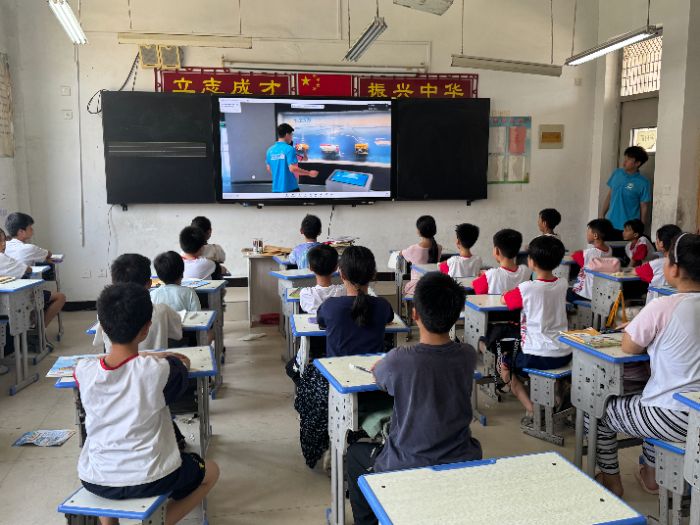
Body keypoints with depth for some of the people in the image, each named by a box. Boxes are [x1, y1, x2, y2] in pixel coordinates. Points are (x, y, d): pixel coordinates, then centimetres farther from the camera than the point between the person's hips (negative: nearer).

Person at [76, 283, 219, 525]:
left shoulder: (83, 371, -11)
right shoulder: (159, 371, -19)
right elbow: (182, 366, 5)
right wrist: (177, 362, 27)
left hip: (95, 482, 4)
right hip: (148, 480, -3)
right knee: (211, 471, 23)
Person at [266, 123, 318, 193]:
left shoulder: (270, 150, 6)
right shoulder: (289, 149, -12)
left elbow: (269, 169, 12)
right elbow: (292, 168, -18)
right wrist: (309, 173, -9)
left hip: (276, 188, 6)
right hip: (290, 188, -5)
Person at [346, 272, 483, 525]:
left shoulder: (399, 360, -25)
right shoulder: (468, 356, -13)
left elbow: (377, 374, -1)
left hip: (409, 469, -4)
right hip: (461, 463, 4)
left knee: (355, 452, 25)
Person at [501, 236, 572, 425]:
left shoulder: (526, 289, -17)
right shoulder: (563, 285, -1)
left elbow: (504, 300, 1)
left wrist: (516, 290, 18)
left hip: (538, 357, -6)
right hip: (565, 355, 6)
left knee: (504, 367, 21)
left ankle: (532, 409, 7)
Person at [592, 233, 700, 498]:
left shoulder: (663, 307, -21)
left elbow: (629, 347, -10)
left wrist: (643, 329, 7)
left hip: (674, 418, -7)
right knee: (648, 401, 37)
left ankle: (611, 480, 31)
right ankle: (651, 475, 43)